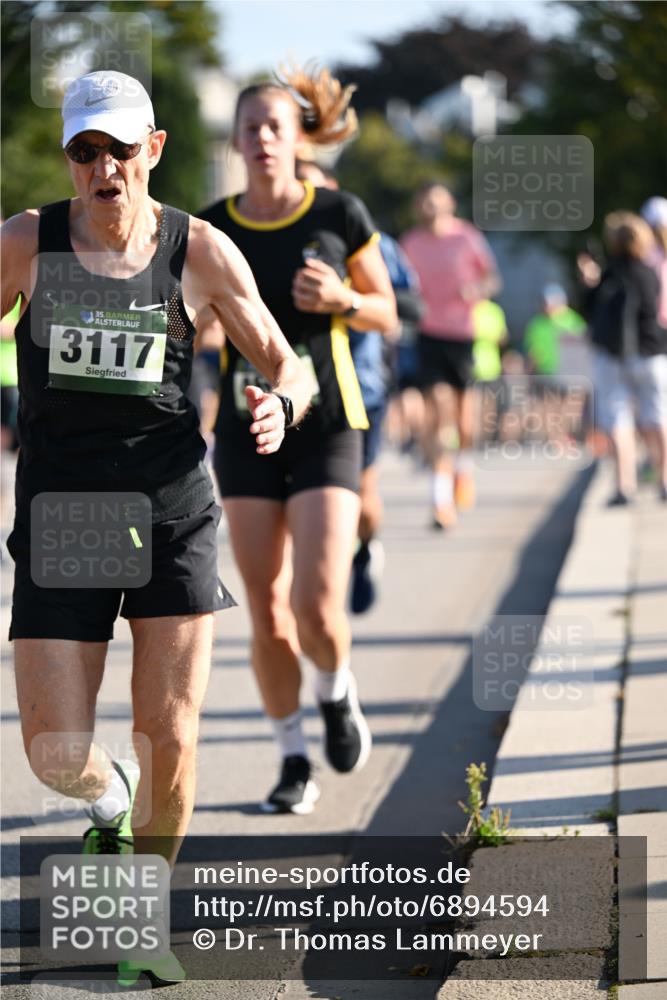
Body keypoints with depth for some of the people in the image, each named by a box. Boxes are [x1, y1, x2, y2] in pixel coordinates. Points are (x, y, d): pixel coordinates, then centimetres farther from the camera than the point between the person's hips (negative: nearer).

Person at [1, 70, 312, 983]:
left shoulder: (201, 252, -1)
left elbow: (287, 366, 6)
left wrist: (280, 407, -18)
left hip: (172, 506, 0)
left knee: (169, 735, -3)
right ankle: (109, 799, 34)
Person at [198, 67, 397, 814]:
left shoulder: (338, 215, -3)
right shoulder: (212, 231, 1)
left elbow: (386, 314, 6)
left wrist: (340, 298, -14)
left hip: (327, 427, -2)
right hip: (246, 430, 2)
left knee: (318, 607, -14)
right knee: (268, 616, 2)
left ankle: (337, 694, 20)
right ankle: (293, 760, 18)